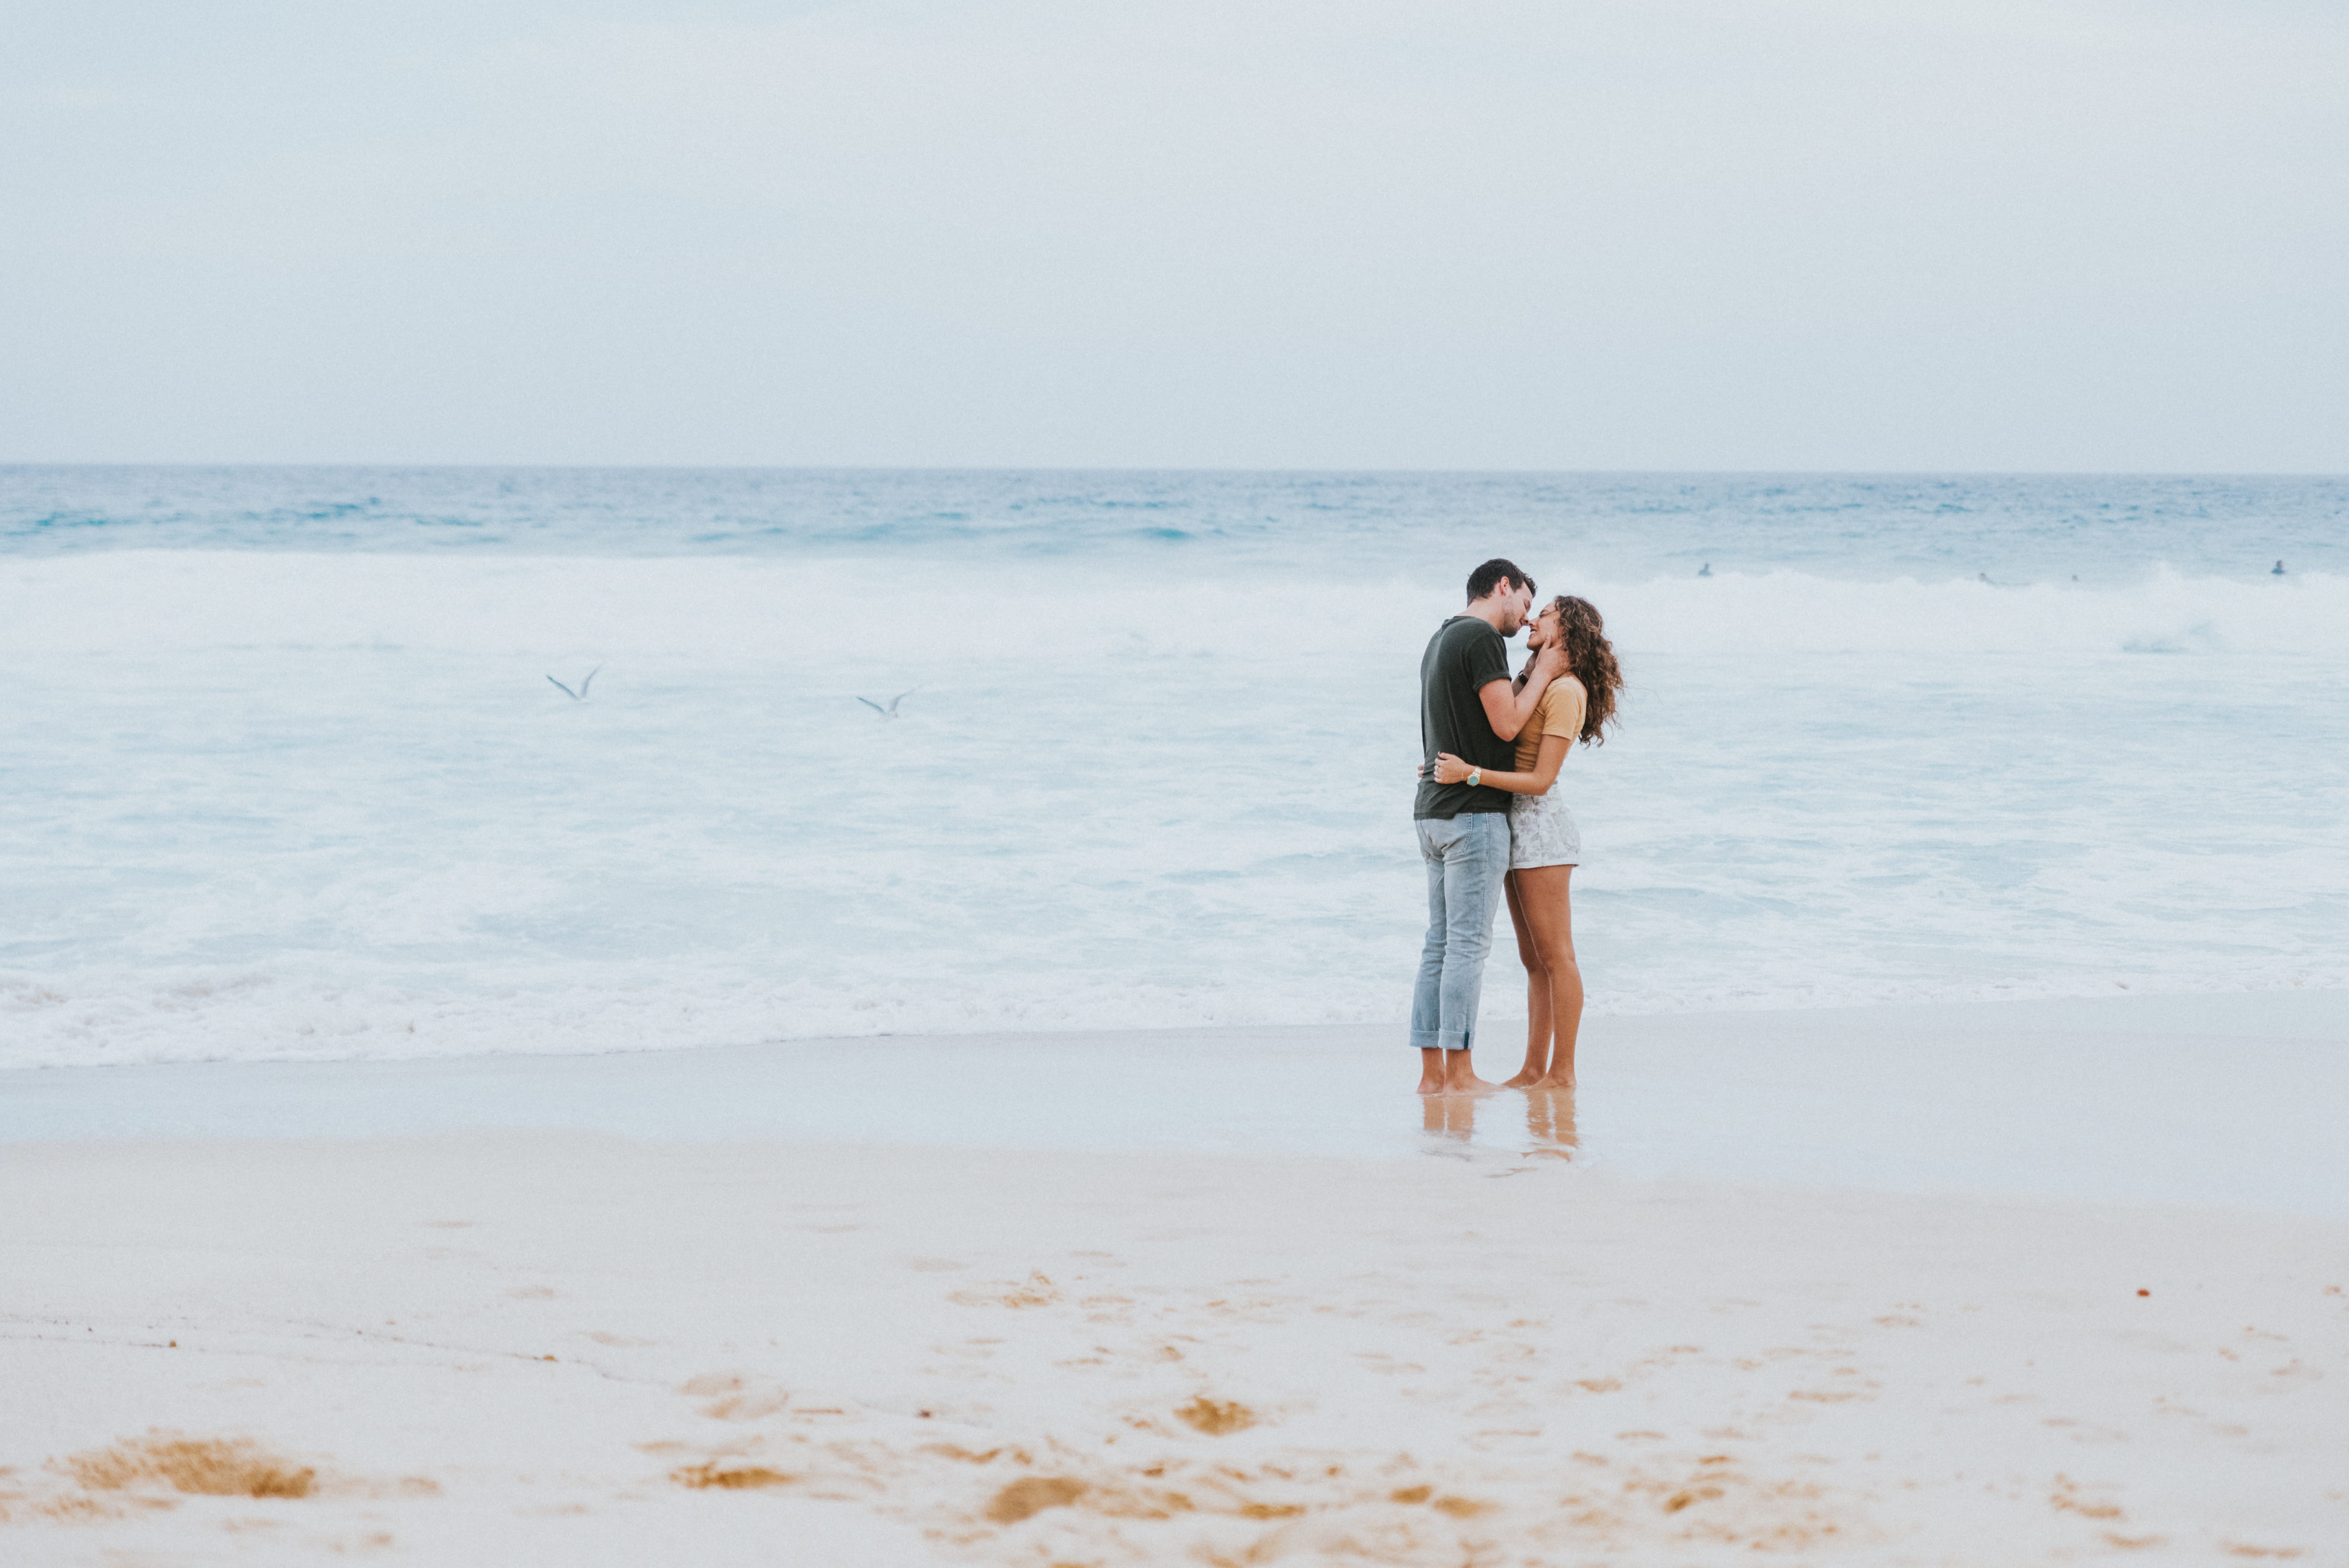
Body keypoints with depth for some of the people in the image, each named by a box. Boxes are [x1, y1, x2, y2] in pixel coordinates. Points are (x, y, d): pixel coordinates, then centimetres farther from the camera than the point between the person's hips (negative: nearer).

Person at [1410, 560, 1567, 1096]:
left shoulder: (1441, 641, 18)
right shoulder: (1483, 639, -11)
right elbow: (1506, 725, -16)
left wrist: (1529, 677, 17)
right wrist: (1543, 674, -3)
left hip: (1435, 811, 9)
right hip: (1475, 811, -9)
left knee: (1441, 944, 8)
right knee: (1469, 943, -7)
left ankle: (1432, 1071, 7)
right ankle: (1460, 1072, -7)